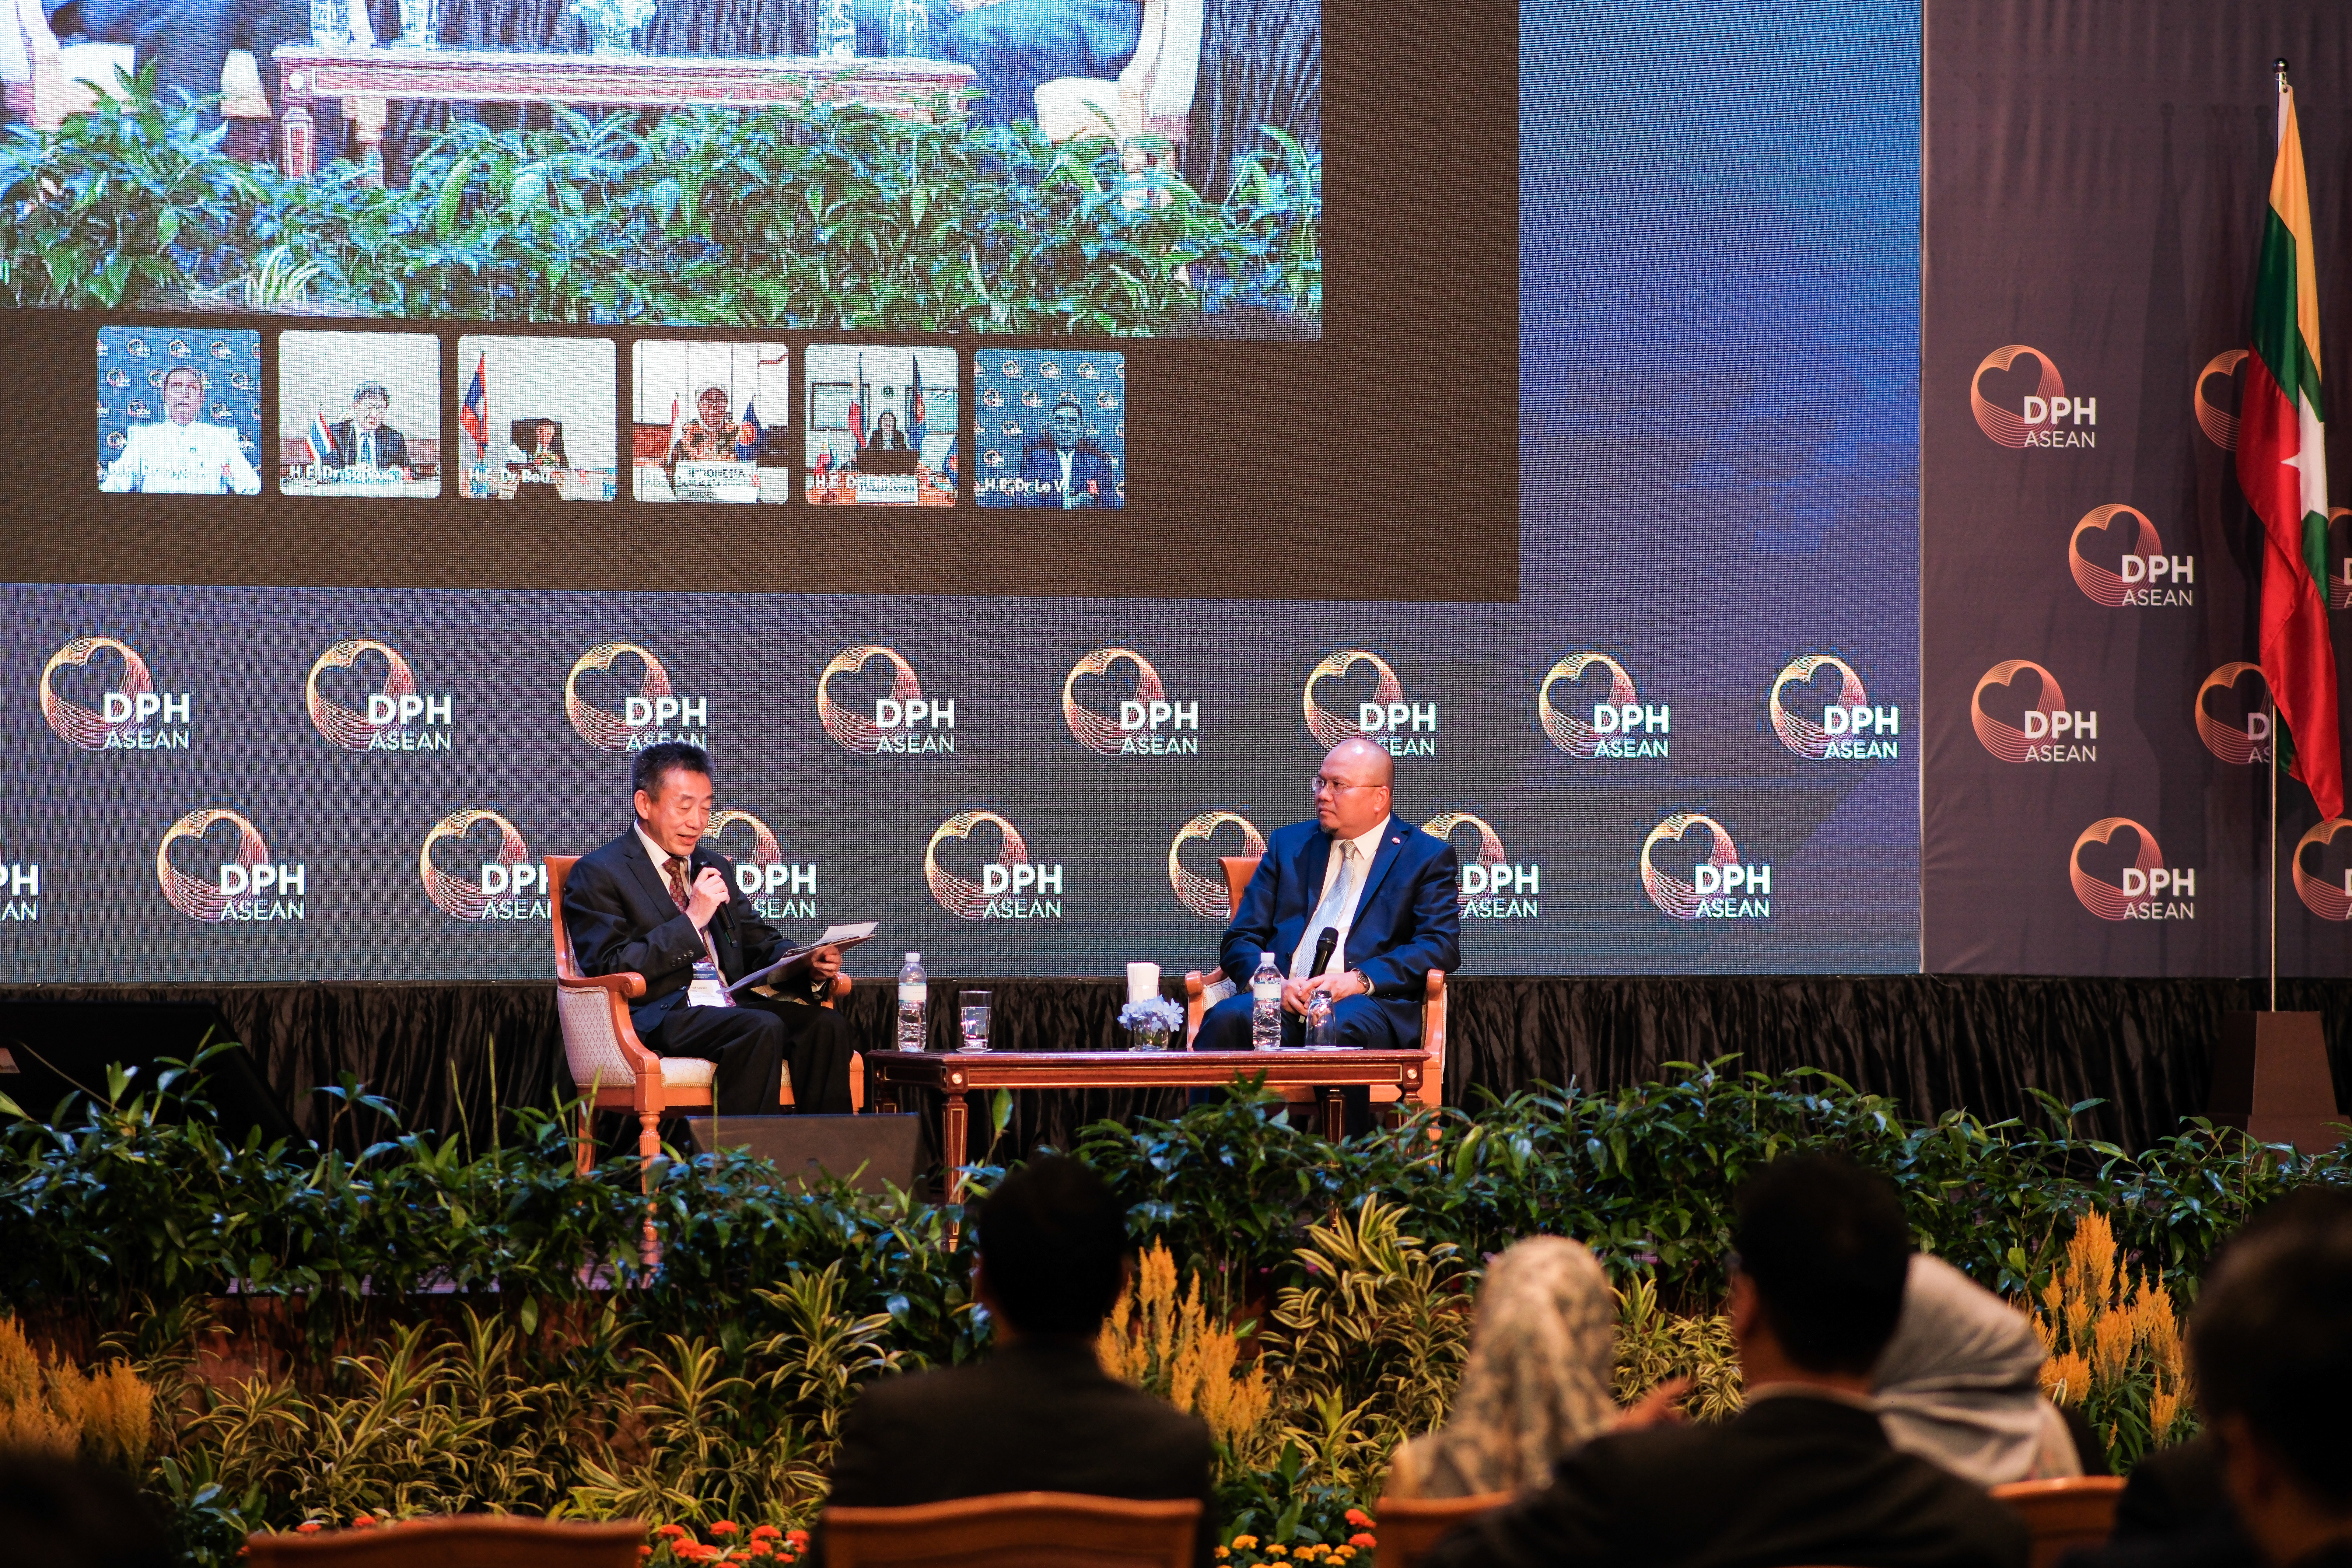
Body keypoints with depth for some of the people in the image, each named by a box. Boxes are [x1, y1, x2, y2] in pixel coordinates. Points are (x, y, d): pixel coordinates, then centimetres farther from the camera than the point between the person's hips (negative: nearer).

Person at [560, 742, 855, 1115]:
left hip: (731, 1006, 7)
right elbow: (610, 969, -10)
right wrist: (691, 921, -15)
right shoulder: (598, 874, 0)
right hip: (654, 1018, -7)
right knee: (761, 1028, -33)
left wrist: (809, 963, -2)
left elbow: (760, 944, 22)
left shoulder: (715, 867, 23)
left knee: (824, 1024, -22)